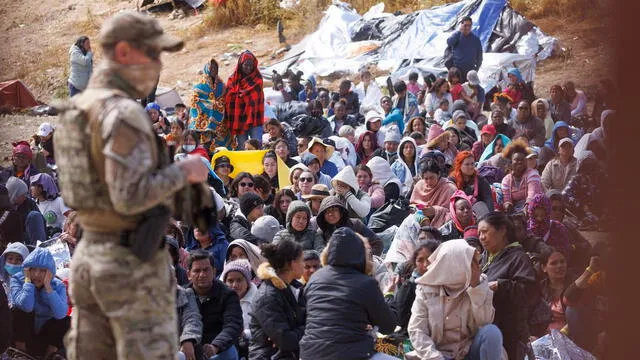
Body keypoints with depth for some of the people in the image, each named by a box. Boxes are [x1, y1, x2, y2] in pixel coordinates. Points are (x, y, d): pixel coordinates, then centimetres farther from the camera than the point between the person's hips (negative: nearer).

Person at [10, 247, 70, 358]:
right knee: (20, 310, -26)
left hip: (46, 336, 2)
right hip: (23, 334, -1)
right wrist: (28, 280, -26)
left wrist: (47, 286, -29)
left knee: (66, 321, -23)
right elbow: (26, 306, -34)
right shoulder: (17, 280, -14)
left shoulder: (58, 286, -10)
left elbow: (60, 314, -31)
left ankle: (49, 355, -5)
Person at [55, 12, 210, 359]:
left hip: (90, 256, 9)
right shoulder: (124, 114, -19)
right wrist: (183, 172, -12)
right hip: (134, 264, -9)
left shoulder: (77, 109, 12)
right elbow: (130, 196, -27)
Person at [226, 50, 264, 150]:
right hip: (238, 119, 1)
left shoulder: (257, 78, 6)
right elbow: (228, 99, 4)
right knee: (242, 148, 4)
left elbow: (258, 97, 4)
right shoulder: (232, 79, 5)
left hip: (254, 118, -1)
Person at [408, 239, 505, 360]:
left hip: (470, 350, 2)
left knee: (491, 332, -28)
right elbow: (416, 331, -8)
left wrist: (476, 285, -22)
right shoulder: (426, 289, -5)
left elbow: (485, 322, -15)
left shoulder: (479, 282, -2)